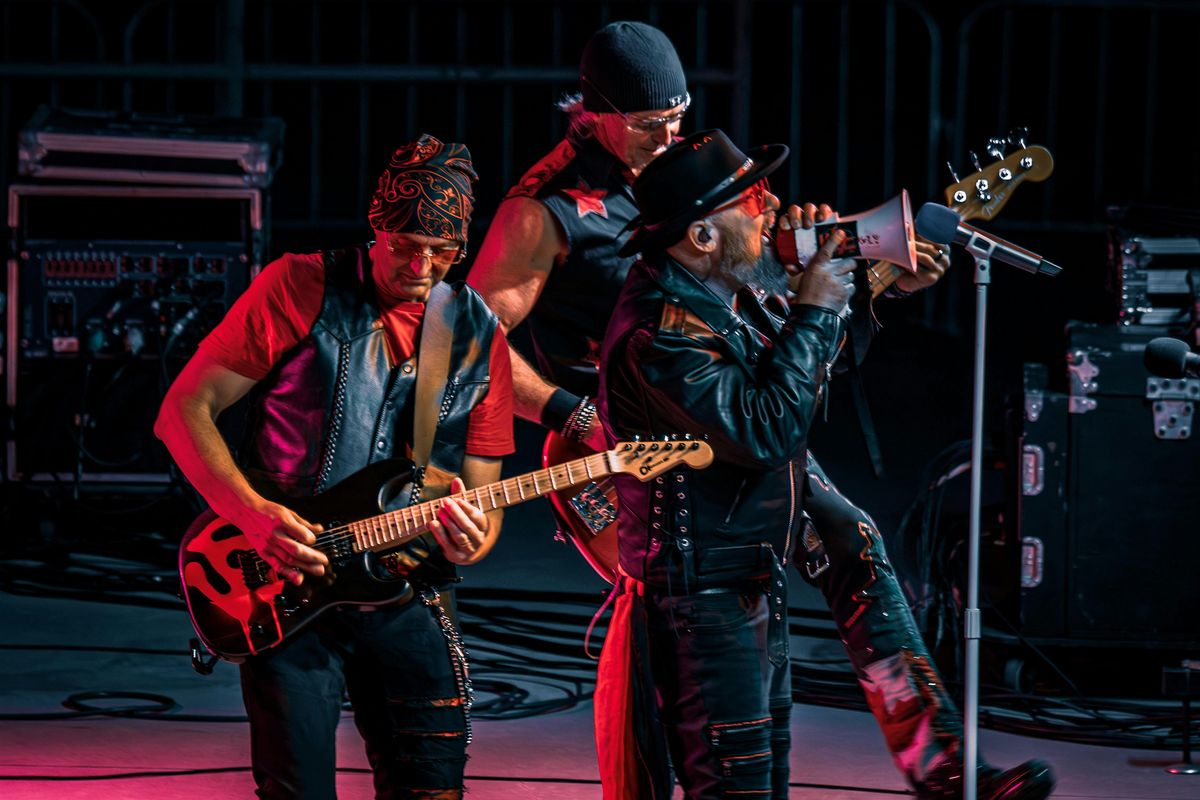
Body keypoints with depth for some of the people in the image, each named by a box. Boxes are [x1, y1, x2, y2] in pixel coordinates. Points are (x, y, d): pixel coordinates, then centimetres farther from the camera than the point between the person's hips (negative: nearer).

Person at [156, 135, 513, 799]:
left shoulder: (478, 337, 6)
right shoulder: (301, 289, -5)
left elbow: (482, 492, 9)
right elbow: (183, 411, -5)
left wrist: (470, 540, -16)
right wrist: (253, 514, -18)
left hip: (408, 596, 3)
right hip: (288, 593, -3)